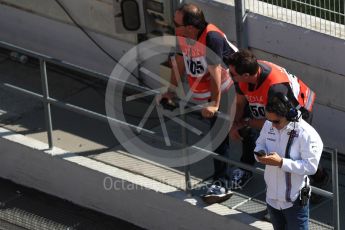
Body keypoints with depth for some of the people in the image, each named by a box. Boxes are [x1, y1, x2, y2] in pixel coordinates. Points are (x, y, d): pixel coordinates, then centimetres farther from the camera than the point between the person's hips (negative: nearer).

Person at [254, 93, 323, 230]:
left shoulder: (307, 134, -23)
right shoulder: (269, 125, -4)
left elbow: (311, 166, -25)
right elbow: (260, 143, 13)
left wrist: (281, 162, -32)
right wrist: (260, 153, -12)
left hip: (295, 202, -6)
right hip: (272, 197, 6)